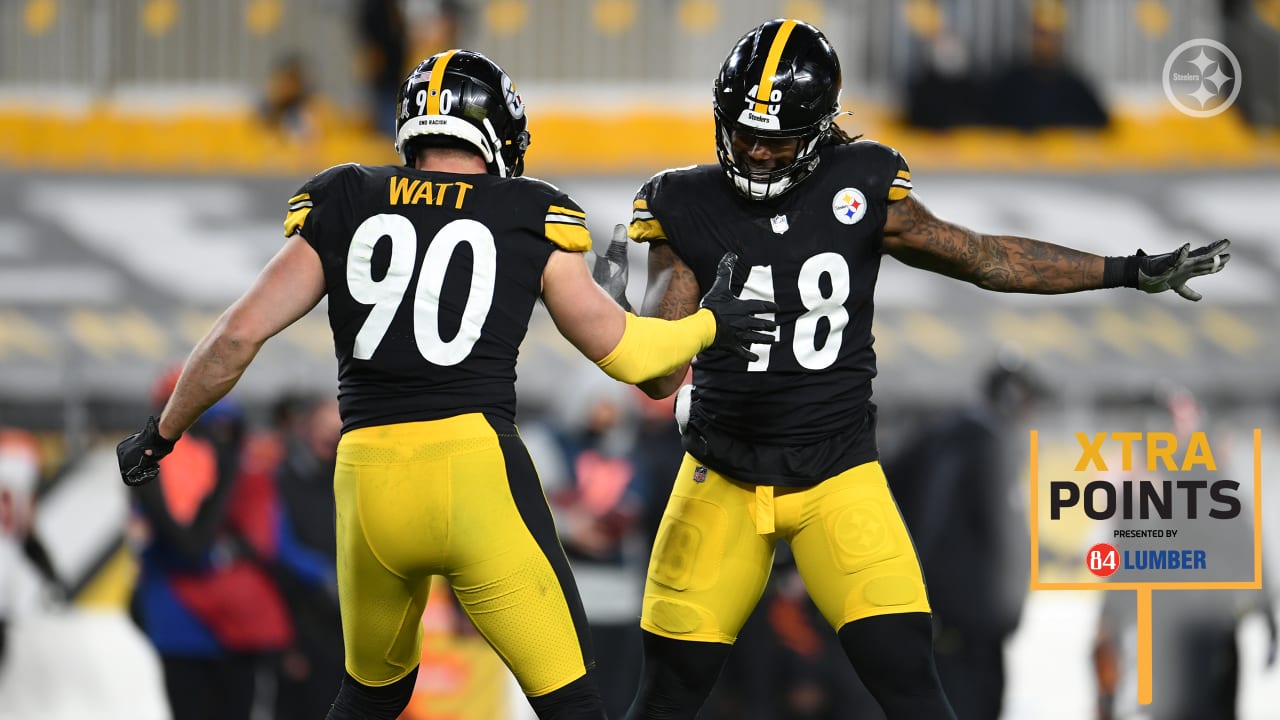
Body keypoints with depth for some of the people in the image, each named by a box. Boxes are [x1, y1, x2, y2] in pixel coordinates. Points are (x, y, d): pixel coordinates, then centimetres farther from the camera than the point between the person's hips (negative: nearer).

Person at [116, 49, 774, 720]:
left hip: (368, 481, 3)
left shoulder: (342, 205, 11)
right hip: (478, 474, -3)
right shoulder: (529, 217, 6)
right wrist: (708, 325, 31)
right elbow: (624, 351, 12)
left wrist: (162, 432, 20)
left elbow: (239, 334, 6)